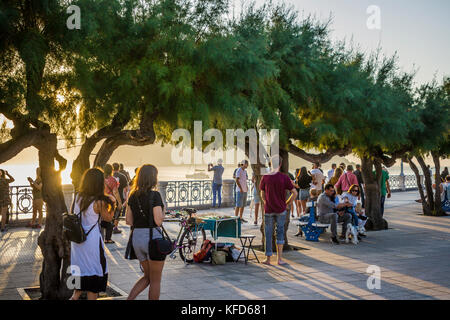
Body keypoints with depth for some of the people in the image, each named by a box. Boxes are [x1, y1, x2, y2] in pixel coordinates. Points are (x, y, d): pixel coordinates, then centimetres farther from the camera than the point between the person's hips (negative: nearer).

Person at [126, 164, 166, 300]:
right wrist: (162, 212, 2)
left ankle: (129, 299, 6)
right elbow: (158, 221, -18)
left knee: (147, 276, 21)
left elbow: (128, 220, 8)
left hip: (136, 237, 7)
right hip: (153, 238, -6)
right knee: (155, 280, 9)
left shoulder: (133, 196, 6)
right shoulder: (154, 195, -14)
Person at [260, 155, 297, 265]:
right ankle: (280, 258, 9)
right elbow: (294, 193, -9)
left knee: (268, 234, 11)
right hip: (281, 210, -1)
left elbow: (262, 195, 4)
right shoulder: (284, 177, -10)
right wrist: (288, 203, 5)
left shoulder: (265, 178, -6)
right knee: (280, 232, 11)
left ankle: (268, 258, 17)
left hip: (268, 210, 1)